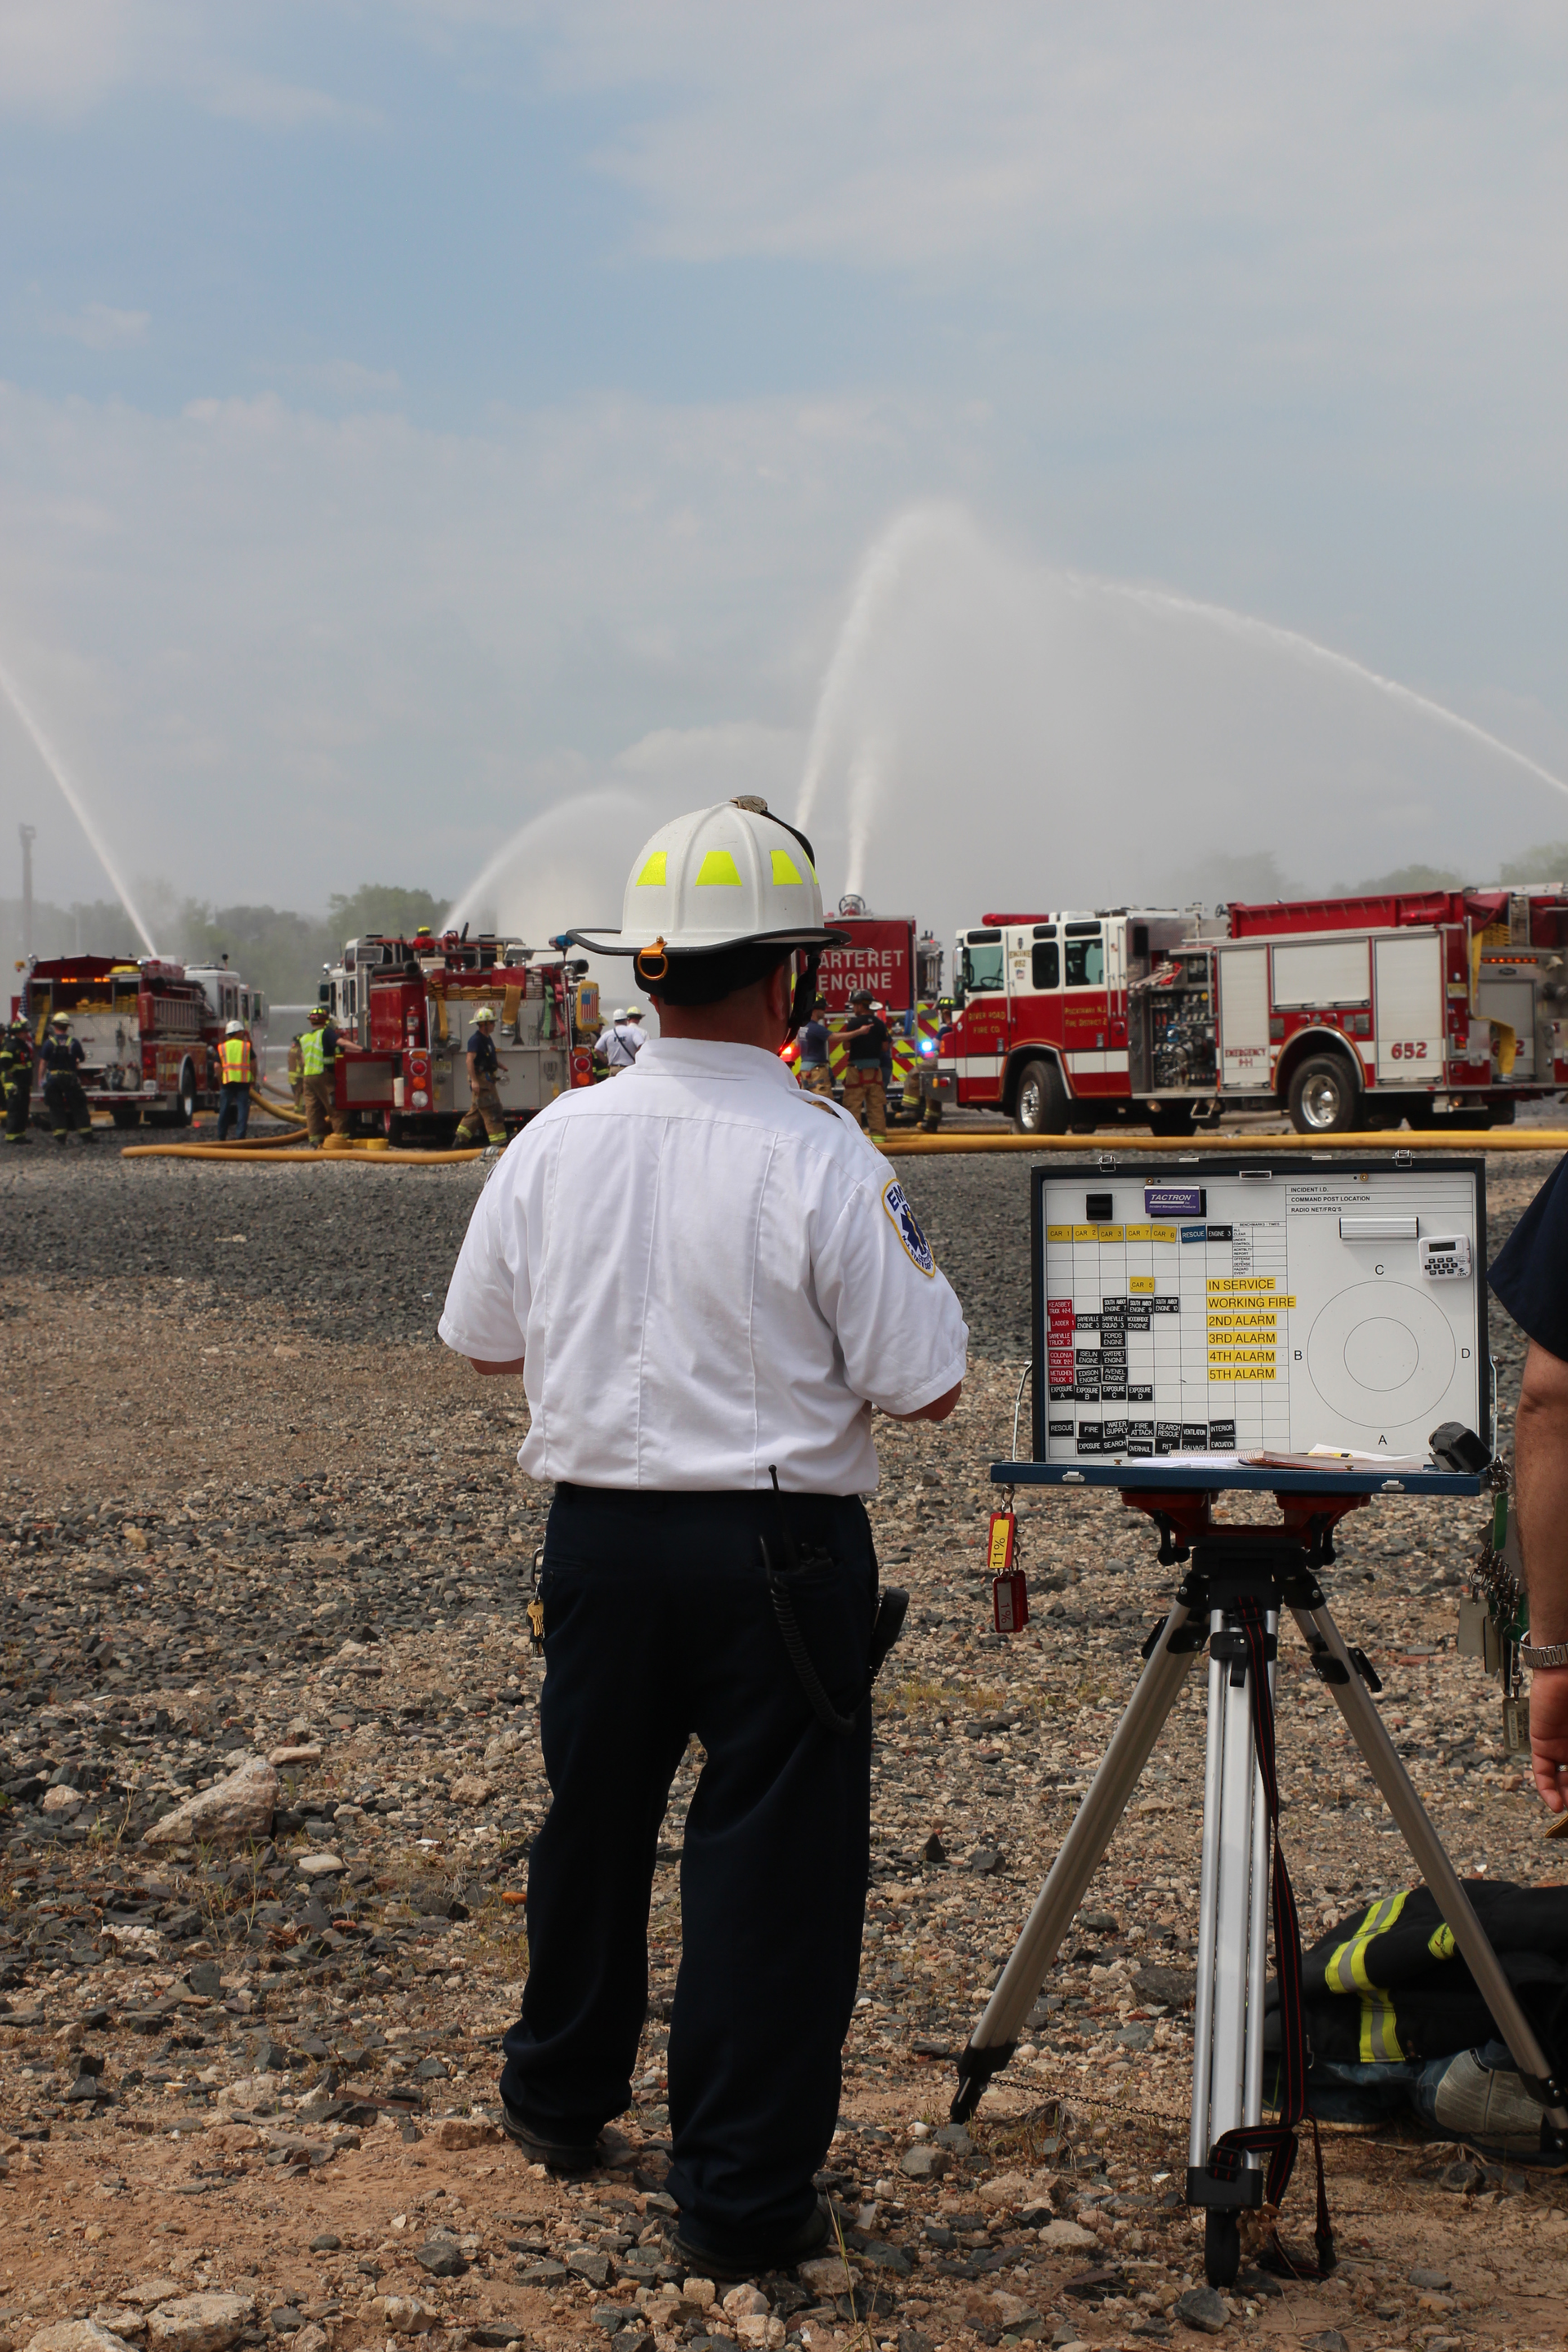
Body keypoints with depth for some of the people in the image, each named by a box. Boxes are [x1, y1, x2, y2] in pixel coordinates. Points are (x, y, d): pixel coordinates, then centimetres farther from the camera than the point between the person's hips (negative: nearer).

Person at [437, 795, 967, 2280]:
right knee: (773, 1865, 6)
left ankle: (560, 2102, 42)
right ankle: (741, 2201, 14)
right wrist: (895, 1253, 4)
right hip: (780, 1548, -5)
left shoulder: (553, 1142, -2)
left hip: (597, 1533, 5)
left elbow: (482, 1340, 10)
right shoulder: (821, 1161, -16)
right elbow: (924, 1387, -13)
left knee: (592, 1825, 22)